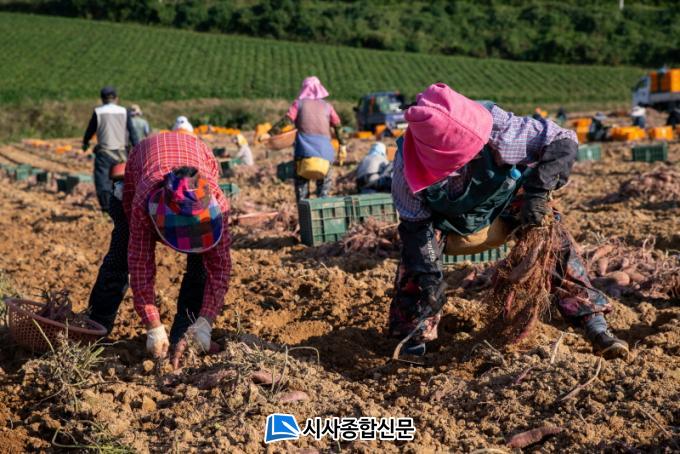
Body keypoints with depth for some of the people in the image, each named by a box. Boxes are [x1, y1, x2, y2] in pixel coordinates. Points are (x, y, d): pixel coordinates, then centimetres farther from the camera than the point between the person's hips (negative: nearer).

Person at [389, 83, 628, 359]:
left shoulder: (495, 127, -41)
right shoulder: (408, 165, -37)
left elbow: (562, 142, -32)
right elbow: (416, 225, -25)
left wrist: (538, 191, -44)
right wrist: (428, 276, -34)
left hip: (503, 201, 0)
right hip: (446, 218, 0)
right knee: (417, 261, -23)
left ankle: (595, 327, -13)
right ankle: (414, 336, -4)